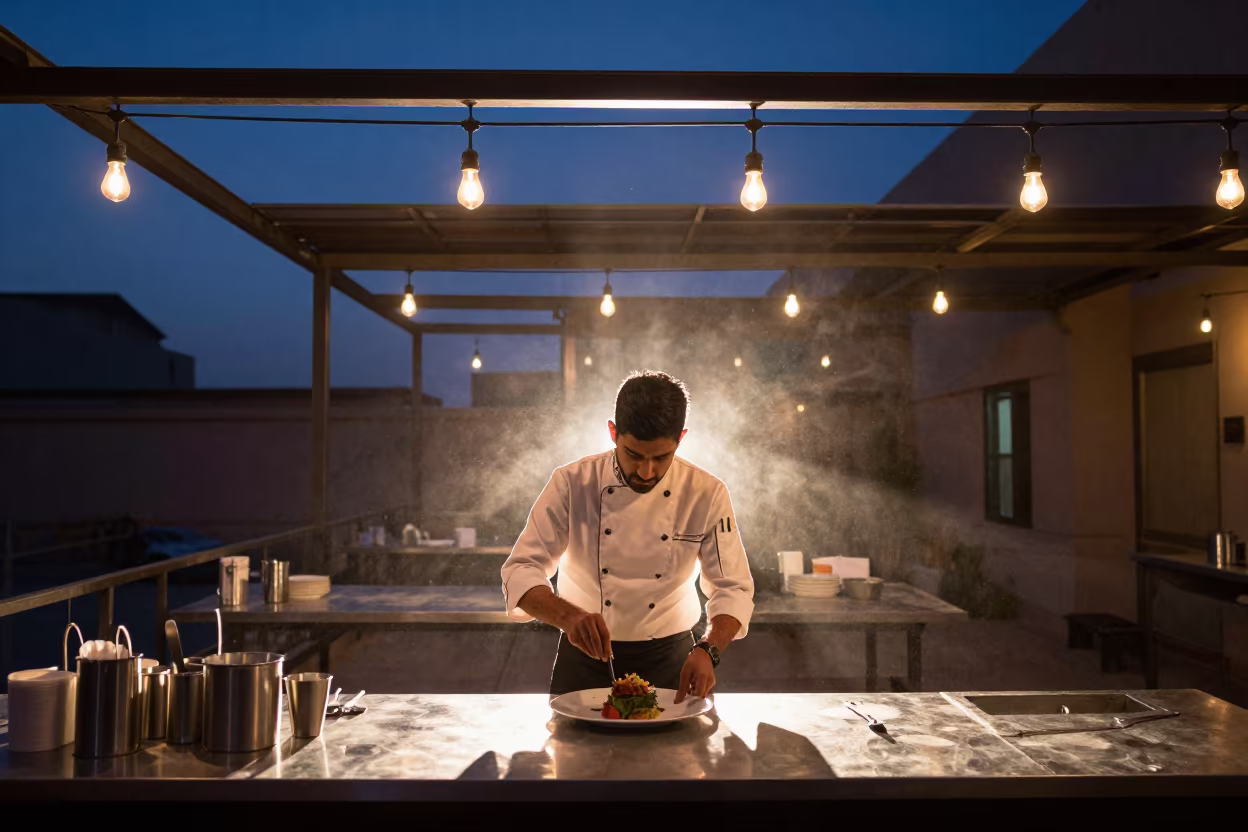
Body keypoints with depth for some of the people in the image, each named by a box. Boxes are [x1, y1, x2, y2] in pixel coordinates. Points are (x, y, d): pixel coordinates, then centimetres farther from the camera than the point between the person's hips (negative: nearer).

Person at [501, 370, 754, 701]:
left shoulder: (707, 494, -10)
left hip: (669, 659, 1)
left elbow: (733, 589, -7)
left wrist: (708, 650, -26)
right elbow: (520, 572, -14)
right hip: (585, 655, 0)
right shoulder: (571, 484, -13)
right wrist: (568, 616, -33)